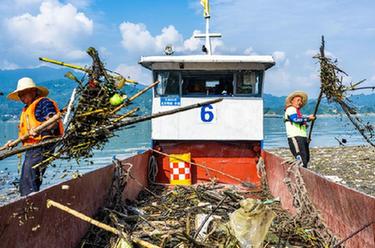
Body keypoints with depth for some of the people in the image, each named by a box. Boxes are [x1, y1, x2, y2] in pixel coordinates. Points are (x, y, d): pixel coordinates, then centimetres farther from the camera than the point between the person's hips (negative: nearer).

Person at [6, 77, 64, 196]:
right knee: (23, 184, 12)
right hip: (30, 149, 10)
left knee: (29, 182, -18)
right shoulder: (26, 110, 25)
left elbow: (54, 122, -15)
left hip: (42, 147, -10)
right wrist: (14, 142, 17)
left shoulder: (44, 102, -3)